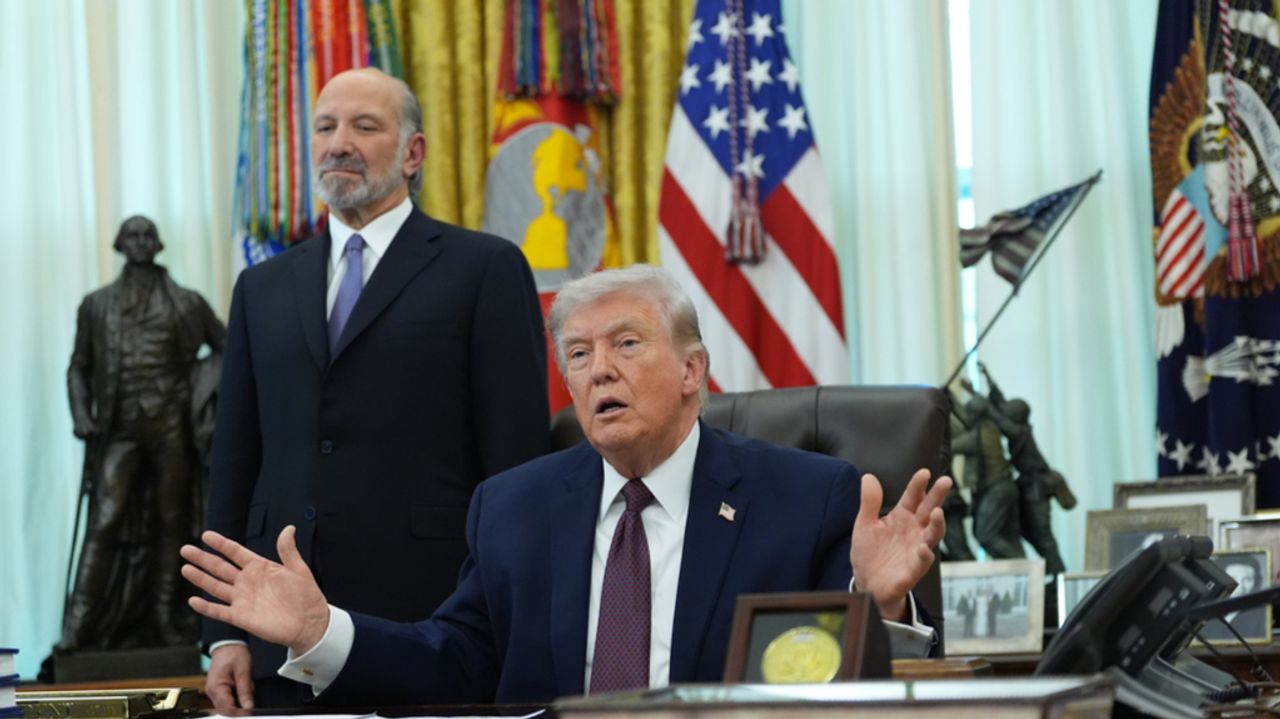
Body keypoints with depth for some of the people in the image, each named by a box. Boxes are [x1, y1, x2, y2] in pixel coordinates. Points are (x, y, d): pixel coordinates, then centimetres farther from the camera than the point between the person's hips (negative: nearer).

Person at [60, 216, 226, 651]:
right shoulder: (96, 306, 10)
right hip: (120, 430, -1)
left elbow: (228, 349, 13)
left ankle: (164, 620, 11)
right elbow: (79, 367, 12)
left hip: (171, 427, 1)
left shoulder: (186, 305, 8)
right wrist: (80, 411, -3)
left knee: (170, 522, 5)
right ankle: (77, 626, -13)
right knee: (105, 523, -11)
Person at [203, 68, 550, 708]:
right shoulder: (262, 288, 16)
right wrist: (224, 633, 7)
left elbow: (517, 458, -3)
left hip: (429, 636, -4)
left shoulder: (486, 269, 2)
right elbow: (234, 466, 15)